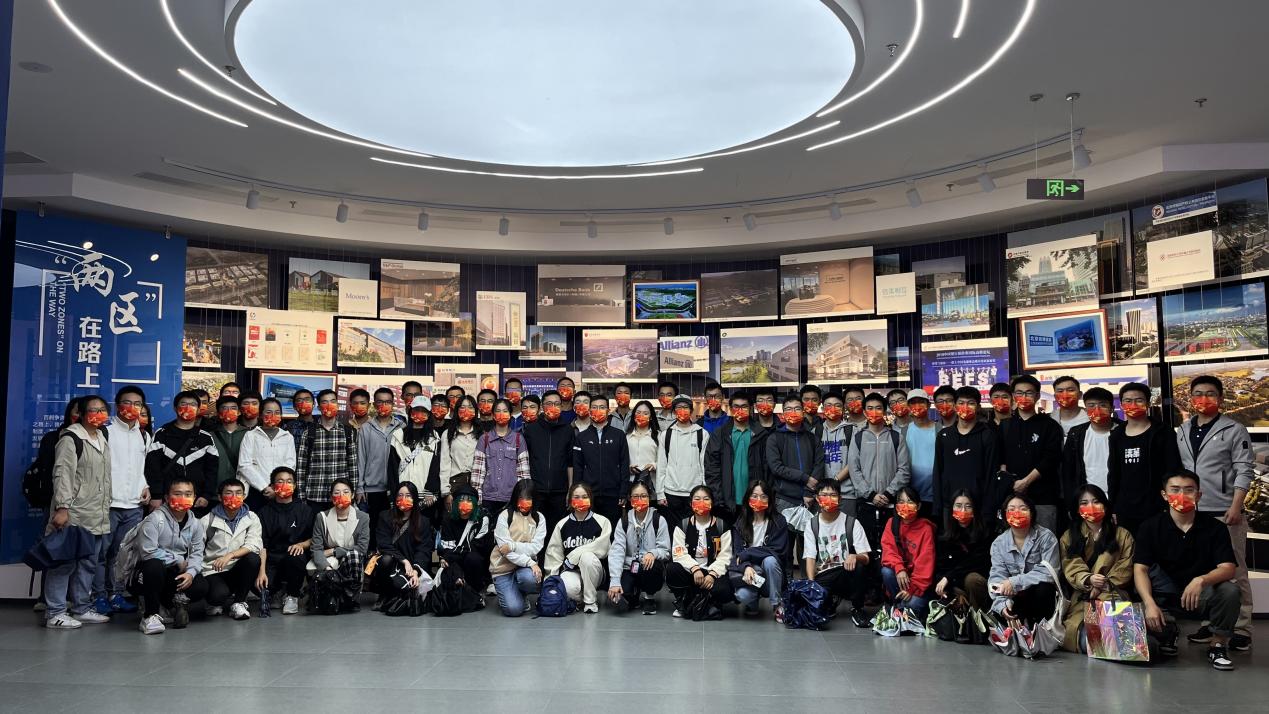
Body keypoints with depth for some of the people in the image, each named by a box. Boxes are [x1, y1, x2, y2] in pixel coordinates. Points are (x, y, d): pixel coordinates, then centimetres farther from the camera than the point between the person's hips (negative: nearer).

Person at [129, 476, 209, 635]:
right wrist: (179, 561, -16)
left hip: (178, 574, 5)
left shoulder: (195, 524, 3)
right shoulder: (155, 519, -16)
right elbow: (148, 552, -25)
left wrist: (190, 572, -20)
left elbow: (197, 553, 2)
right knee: (154, 565, -39)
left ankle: (173, 602, 13)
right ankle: (150, 615, -20)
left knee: (201, 587, -20)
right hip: (146, 574, -5)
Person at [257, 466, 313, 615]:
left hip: (295, 555, 0)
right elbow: (262, 545, -1)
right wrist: (262, 571, -13)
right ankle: (278, 590, 10)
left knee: (294, 557, -36)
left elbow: (313, 538, 8)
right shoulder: (265, 512, 7)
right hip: (272, 559, 1)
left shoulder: (304, 509, 8)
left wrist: (302, 544, -14)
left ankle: (292, 595, -7)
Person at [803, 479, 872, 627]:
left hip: (847, 575, -1)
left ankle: (857, 609, -9)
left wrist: (855, 557, -29)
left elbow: (866, 558, -5)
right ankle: (832, 600, 8)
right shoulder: (812, 525, 7)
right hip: (823, 578, 1)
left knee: (857, 565, -35)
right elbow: (810, 558, 0)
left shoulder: (852, 523, 2)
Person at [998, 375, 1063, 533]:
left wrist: (1026, 481, -13)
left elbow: (1050, 460, -7)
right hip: (1013, 496, 3)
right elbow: (1001, 458, 13)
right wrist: (1005, 477, -6)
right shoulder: (1005, 426, 15)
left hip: (1043, 497, -3)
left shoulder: (1049, 426, 3)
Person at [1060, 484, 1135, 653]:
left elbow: (1124, 570, 4)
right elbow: (1071, 569, 4)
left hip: (1113, 596, 0)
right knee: (1085, 638, -31)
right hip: (1081, 597, 0)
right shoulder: (1068, 537, 16)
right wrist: (1088, 580, -18)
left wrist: (1102, 587, -10)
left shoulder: (1122, 535, 15)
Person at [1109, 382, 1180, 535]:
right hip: (1124, 511, 4)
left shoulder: (1162, 434, 0)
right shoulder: (1116, 436, 11)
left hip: (1155, 510, -4)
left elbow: (1173, 471, -4)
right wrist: (1112, 508, 10)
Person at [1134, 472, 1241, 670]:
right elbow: (1140, 569, -12)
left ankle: (1218, 645, -5)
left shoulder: (1215, 527, -5)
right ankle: (1167, 631, 12)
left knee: (1230, 590, -31)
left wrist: (1201, 580, -37)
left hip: (1202, 596, 0)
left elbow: (1229, 569, -16)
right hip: (1165, 598, 0)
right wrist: (1150, 603, -30)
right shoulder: (1150, 527, -6)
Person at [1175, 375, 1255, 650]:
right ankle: (1210, 624, 18)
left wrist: (1235, 507, -14)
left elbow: (1244, 471, -7)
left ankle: (1241, 629, 6)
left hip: (1225, 512, -5)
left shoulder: (1234, 430, -3)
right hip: (1192, 513, 5)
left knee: (1234, 571, 0)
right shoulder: (1182, 432, 12)